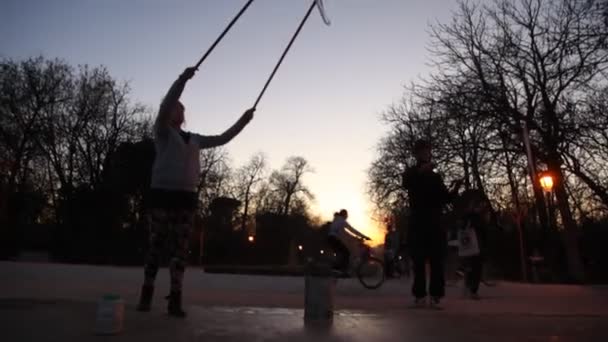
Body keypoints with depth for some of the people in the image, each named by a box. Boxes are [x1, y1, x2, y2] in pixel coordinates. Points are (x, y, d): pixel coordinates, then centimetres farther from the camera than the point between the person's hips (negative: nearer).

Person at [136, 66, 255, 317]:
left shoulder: (194, 139, 20)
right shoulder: (162, 131, 3)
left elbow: (221, 139, 23)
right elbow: (164, 107, -15)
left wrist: (242, 121, 15)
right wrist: (182, 79, -23)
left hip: (187, 196, 5)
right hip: (162, 194, -4)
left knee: (180, 249, 0)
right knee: (155, 246, 0)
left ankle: (175, 301, 2)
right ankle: (146, 295, 16)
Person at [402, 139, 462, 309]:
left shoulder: (435, 176, 20)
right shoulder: (411, 173, 11)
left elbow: (445, 198, 12)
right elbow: (406, 184, -14)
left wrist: (455, 189, -7)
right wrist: (421, 171, -27)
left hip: (435, 223, 3)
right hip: (418, 223, -2)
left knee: (437, 261, -6)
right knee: (419, 261, -5)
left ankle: (436, 296, -5)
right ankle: (419, 295, -2)